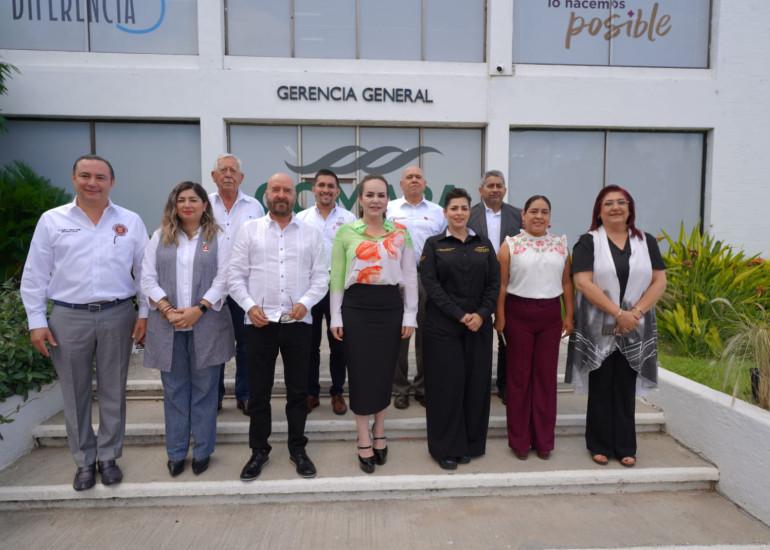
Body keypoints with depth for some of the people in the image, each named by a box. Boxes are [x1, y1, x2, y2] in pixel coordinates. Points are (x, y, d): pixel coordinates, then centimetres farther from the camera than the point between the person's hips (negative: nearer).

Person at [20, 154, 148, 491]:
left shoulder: (130, 222, 3)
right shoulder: (52, 220, 2)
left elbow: (144, 271, 4)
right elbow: (35, 275, 4)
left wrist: (145, 313, 0)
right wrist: (37, 322, 0)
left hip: (117, 315, 0)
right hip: (68, 317, 0)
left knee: (113, 391, 10)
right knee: (75, 394, 10)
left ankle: (108, 457, 25)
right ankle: (84, 461, 26)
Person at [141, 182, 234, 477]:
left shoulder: (217, 237, 5)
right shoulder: (160, 236, 10)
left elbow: (223, 278, -4)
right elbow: (148, 278, 3)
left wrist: (198, 309, -15)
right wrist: (167, 309, -11)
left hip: (206, 324, -1)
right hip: (168, 325, 2)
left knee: (204, 389, 6)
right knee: (174, 390, 9)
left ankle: (202, 451, 19)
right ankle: (175, 453, 21)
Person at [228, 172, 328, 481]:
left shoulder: (311, 234, 7)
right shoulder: (249, 230, 5)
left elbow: (321, 277, 4)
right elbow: (235, 275, 1)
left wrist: (305, 303, -12)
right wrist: (250, 306, -11)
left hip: (299, 322, 1)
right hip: (259, 322, 0)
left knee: (298, 390, 10)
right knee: (259, 391, 9)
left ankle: (297, 449, 26)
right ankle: (259, 450, 26)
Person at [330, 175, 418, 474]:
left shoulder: (400, 232, 5)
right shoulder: (346, 232, 2)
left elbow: (410, 277, 6)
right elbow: (337, 277, 3)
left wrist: (410, 315, 2)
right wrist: (336, 317, -1)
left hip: (390, 306, 1)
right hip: (357, 306, -1)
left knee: (384, 371, 10)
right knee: (361, 372, 4)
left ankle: (379, 434, 30)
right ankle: (364, 441, 19)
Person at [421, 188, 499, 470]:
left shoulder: (484, 244, 10)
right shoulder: (434, 244, 2)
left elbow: (494, 282, 5)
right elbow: (430, 283, -8)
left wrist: (482, 314, -10)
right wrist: (459, 315, -15)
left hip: (479, 324, 3)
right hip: (443, 325, -3)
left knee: (476, 383, 7)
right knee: (447, 384, 1)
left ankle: (470, 443, 23)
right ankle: (446, 447, 16)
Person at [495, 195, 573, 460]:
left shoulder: (561, 244, 8)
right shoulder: (511, 245, -1)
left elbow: (566, 283, 9)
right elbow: (501, 284, -3)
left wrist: (569, 315, 5)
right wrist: (500, 317, -8)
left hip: (550, 314, 3)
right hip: (518, 313, -2)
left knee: (546, 375, 7)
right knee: (519, 375, 5)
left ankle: (544, 439, 20)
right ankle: (519, 440, 17)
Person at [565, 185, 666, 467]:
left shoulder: (647, 241, 7)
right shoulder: (588, 241, -3)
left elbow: (659, 281, 2)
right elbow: (583, 282, -12)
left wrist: (636, 312, -12)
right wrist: (618, 313, -17)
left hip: (635, 329, 3)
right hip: (598, 327, -2)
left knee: (626, 388, 9)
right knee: (601, 388, 5)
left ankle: (625, 446, 20)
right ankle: (599, 445, 17)